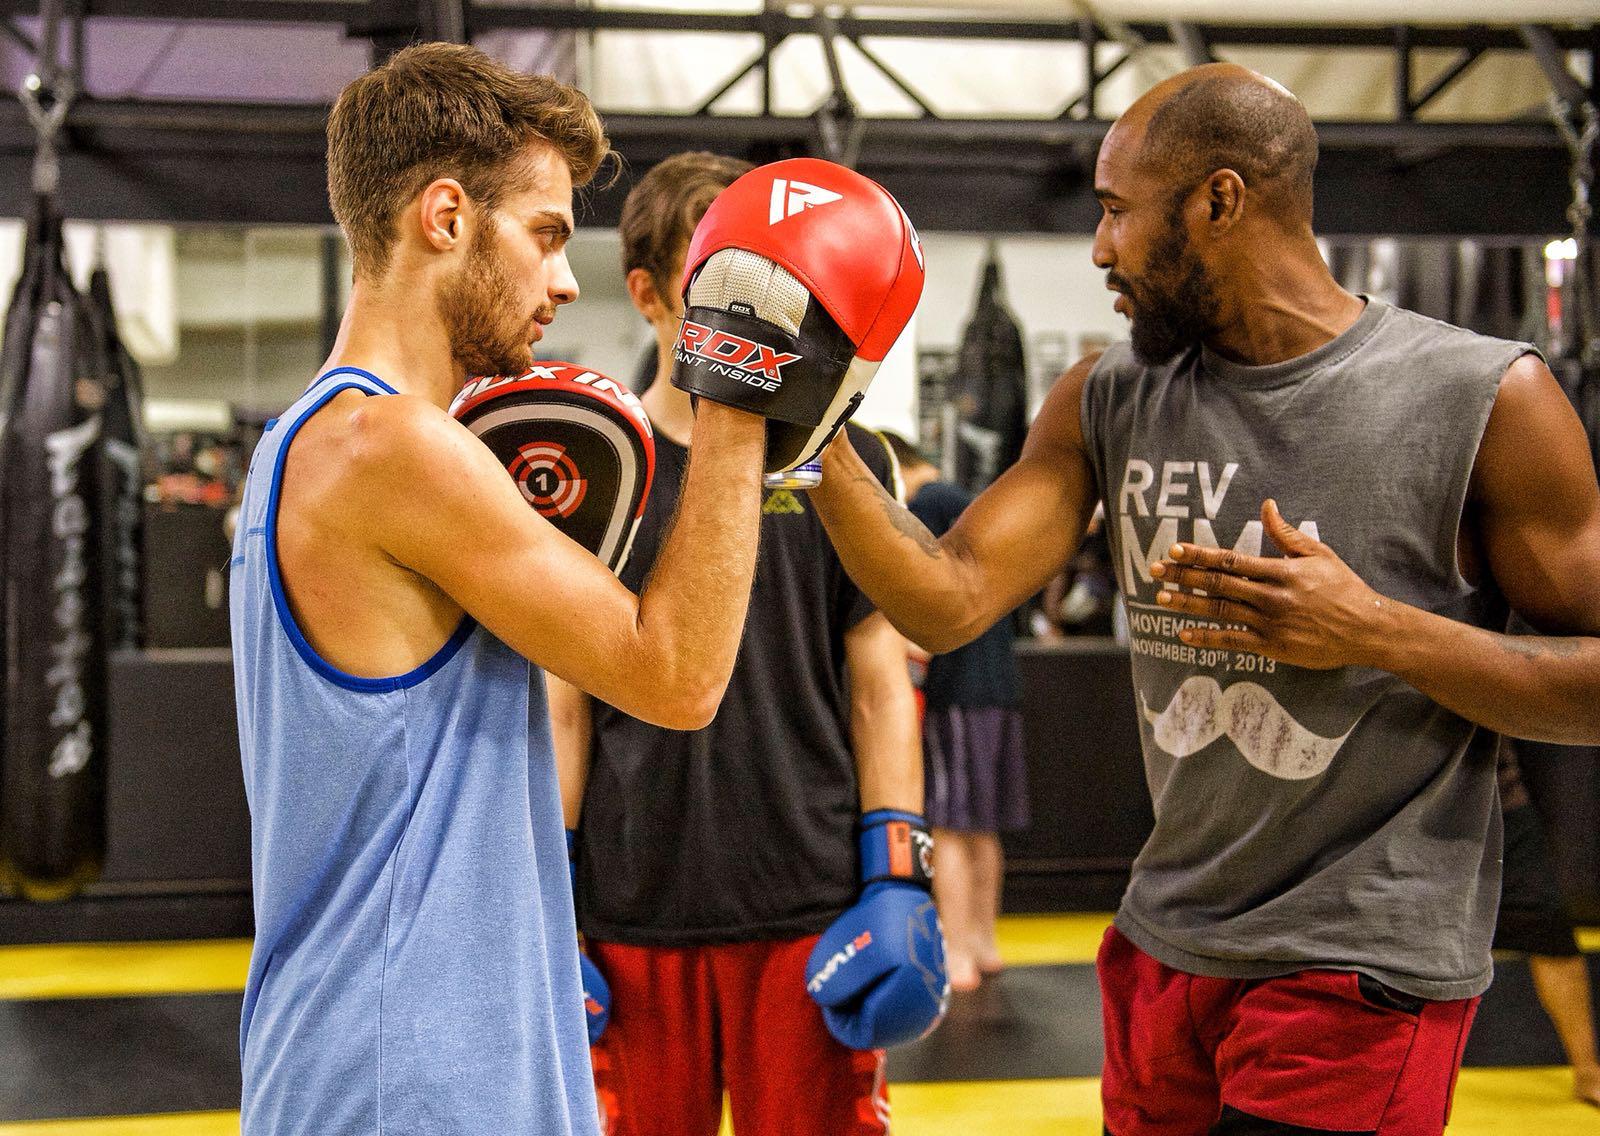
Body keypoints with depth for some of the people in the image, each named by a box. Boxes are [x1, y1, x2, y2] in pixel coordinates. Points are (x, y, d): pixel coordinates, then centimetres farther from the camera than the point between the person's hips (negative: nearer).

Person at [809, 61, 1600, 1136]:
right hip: (1166, 946, 5)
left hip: (1364, 969, -5)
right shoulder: (1108, 401, 4)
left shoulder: (1487, 400, -11)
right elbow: (950, 602, -4)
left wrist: (1376, 630, -21)